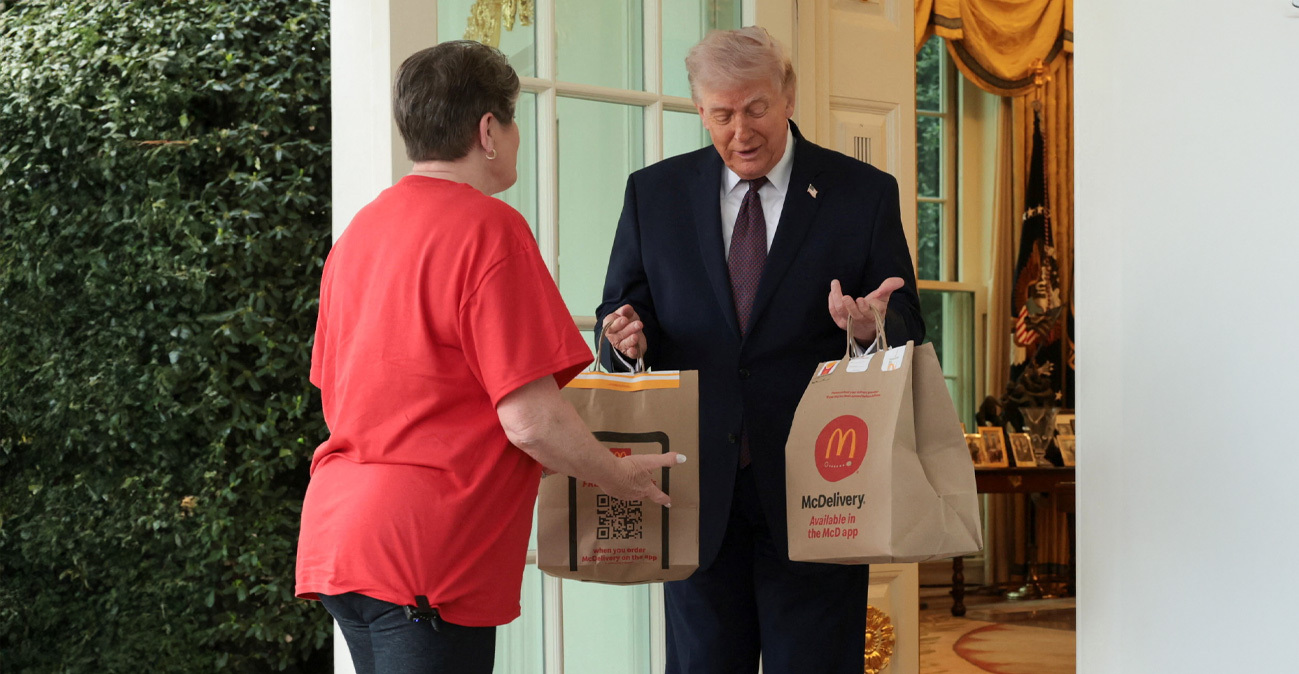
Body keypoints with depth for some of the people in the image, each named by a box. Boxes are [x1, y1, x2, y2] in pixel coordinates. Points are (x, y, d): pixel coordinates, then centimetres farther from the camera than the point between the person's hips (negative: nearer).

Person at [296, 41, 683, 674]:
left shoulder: (358, 230, 12)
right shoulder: (488, 226, -12)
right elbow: (531, 420, -16)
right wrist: (620, 476, 1)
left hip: (335, 539, 9)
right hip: (425, 553, -9)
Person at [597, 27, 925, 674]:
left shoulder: (864, 194, 1)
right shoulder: (654, 193, 6)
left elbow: (909, 338, 1)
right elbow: (620, 314, 10)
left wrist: (873, 329, -22)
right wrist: (628, 337, -14)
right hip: (699, 492, 2)